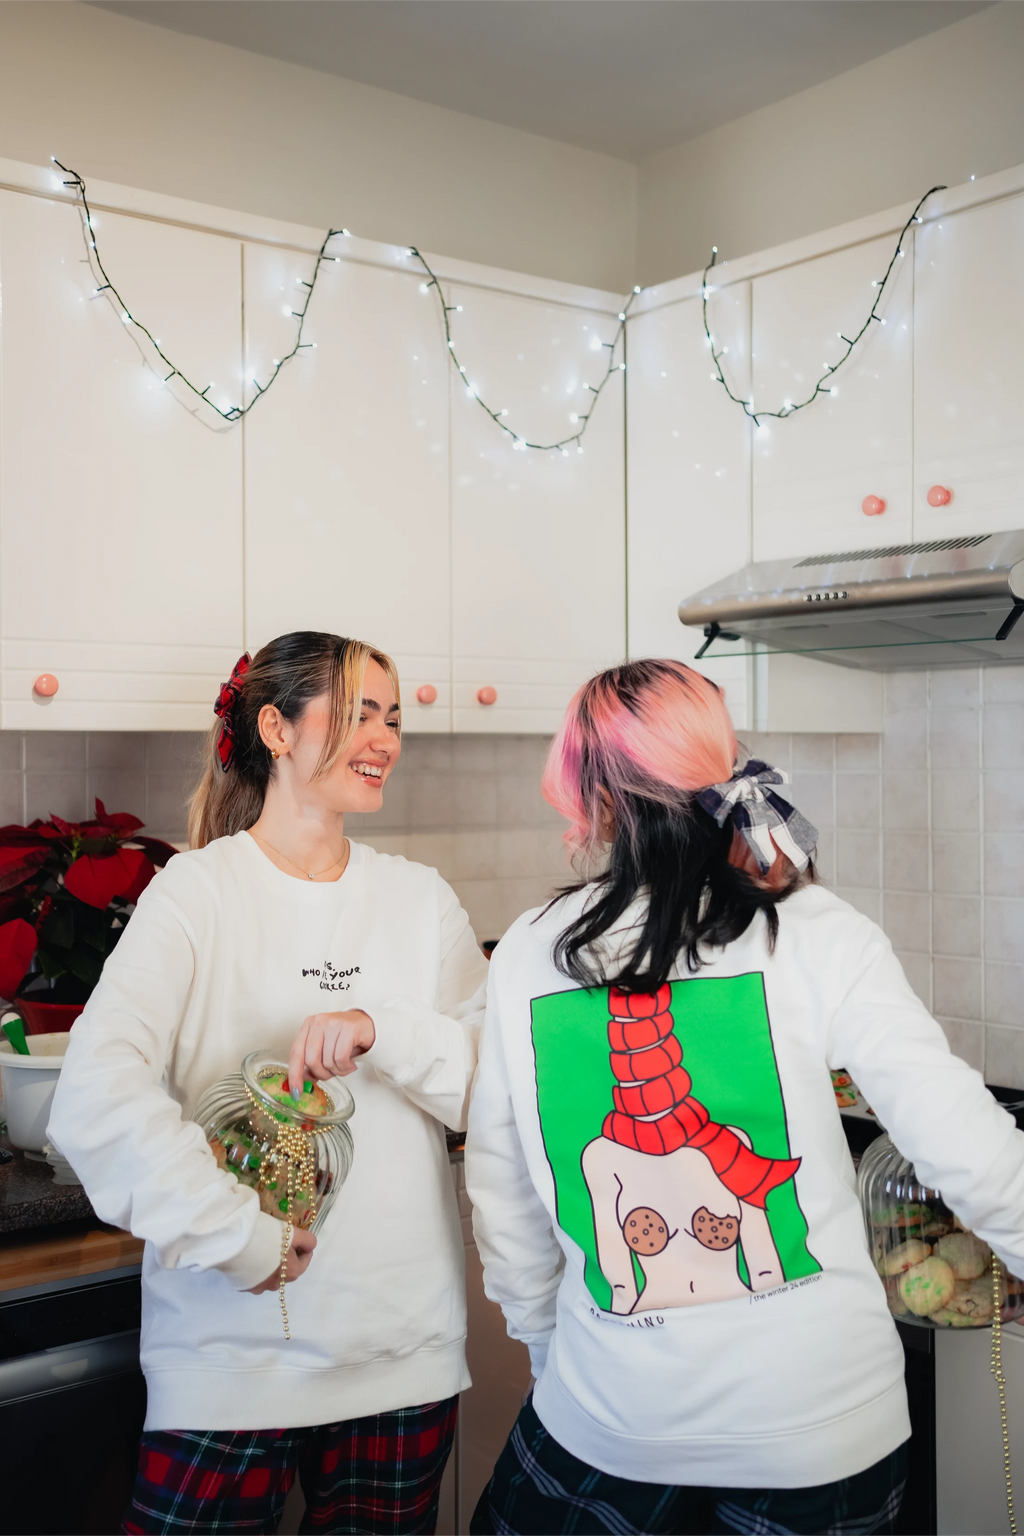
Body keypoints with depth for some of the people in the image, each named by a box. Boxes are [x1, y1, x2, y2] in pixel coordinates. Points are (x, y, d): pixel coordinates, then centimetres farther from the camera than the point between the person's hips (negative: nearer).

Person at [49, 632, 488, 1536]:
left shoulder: (422, 899, 5)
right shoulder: (197, 893, -8)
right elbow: (95, 1097, -20)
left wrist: (384, 1033, -17)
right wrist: (239, 1236, -20)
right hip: (232, 1352, -3)